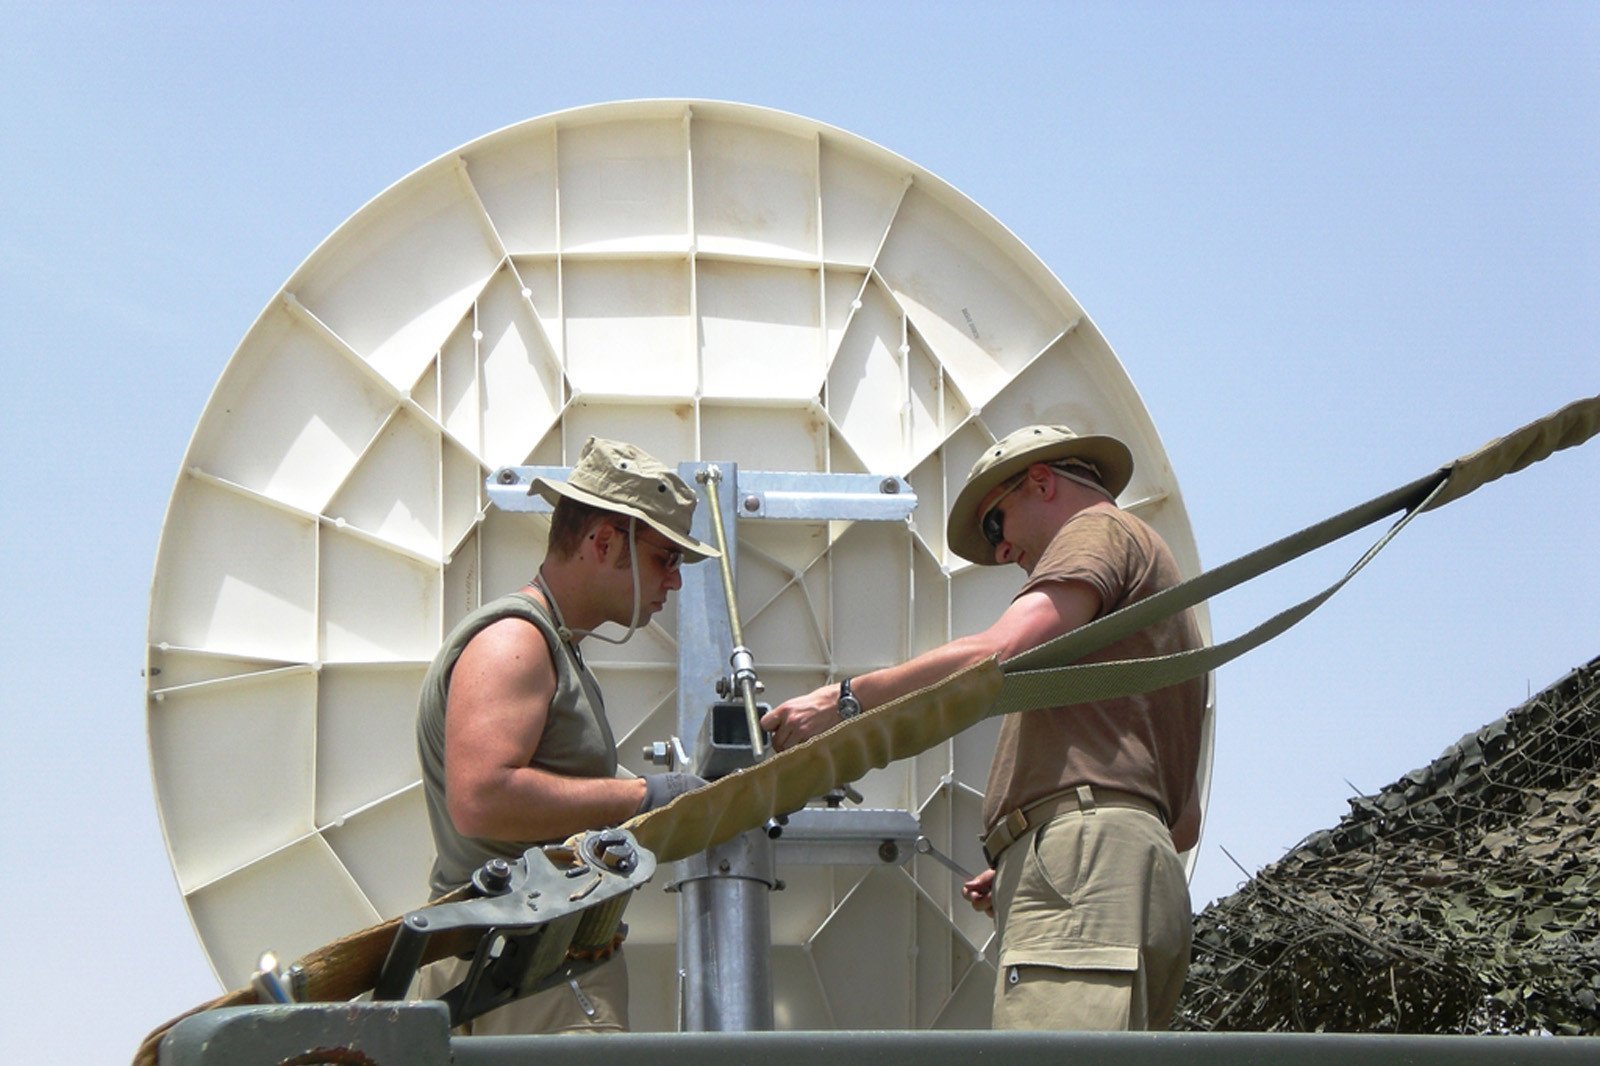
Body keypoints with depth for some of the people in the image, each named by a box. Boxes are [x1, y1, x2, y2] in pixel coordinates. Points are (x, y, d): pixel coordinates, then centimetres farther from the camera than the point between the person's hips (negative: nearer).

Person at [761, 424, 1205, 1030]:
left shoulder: (1099, 530, 9)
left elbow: (1001, 656, -11)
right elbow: (1184, 820, 34)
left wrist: (847, 698, -8)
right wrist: (1020, 872, 29)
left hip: (1087, 864, -10)